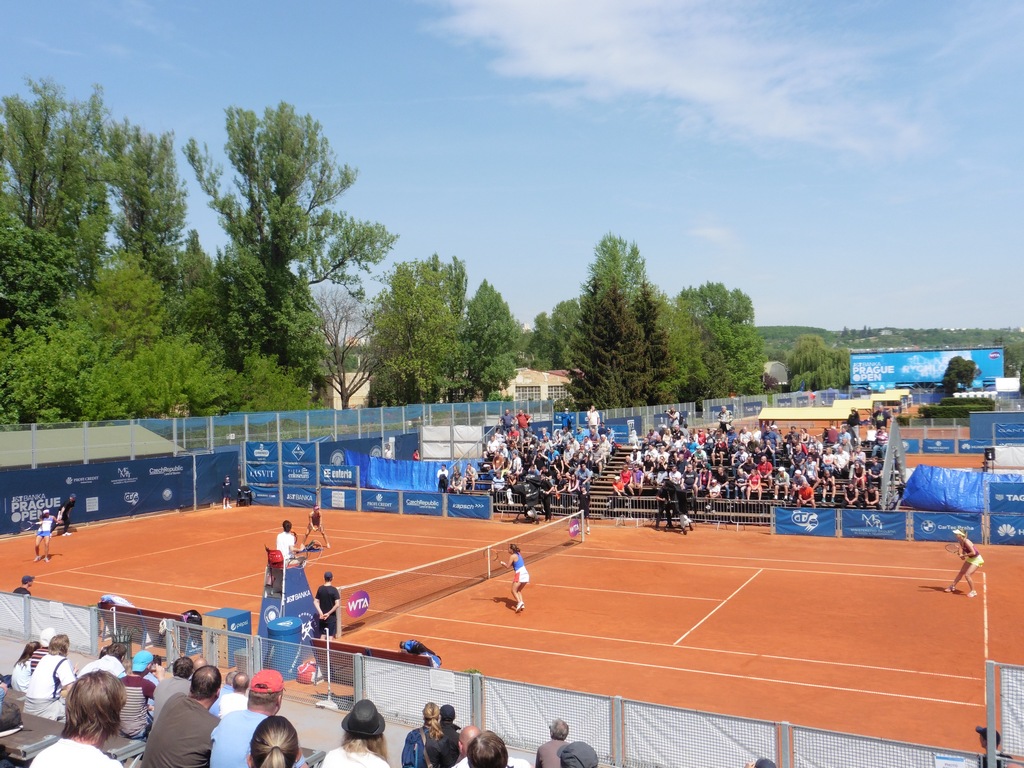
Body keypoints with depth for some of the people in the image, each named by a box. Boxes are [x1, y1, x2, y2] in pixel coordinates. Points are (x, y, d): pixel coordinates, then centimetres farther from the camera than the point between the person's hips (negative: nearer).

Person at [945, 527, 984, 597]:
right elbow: (963, 552, 9)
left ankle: (973, 592, 3)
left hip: (976, 559, -9)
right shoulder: (960, 542, -3)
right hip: (970, 558, 9)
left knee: (967, 575, -14)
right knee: (961, 572, 17)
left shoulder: (966, 542, -30)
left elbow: (973, 552, -33)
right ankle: (953, 586, 32)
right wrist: (962, 555, -12)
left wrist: (964, 555, -22)